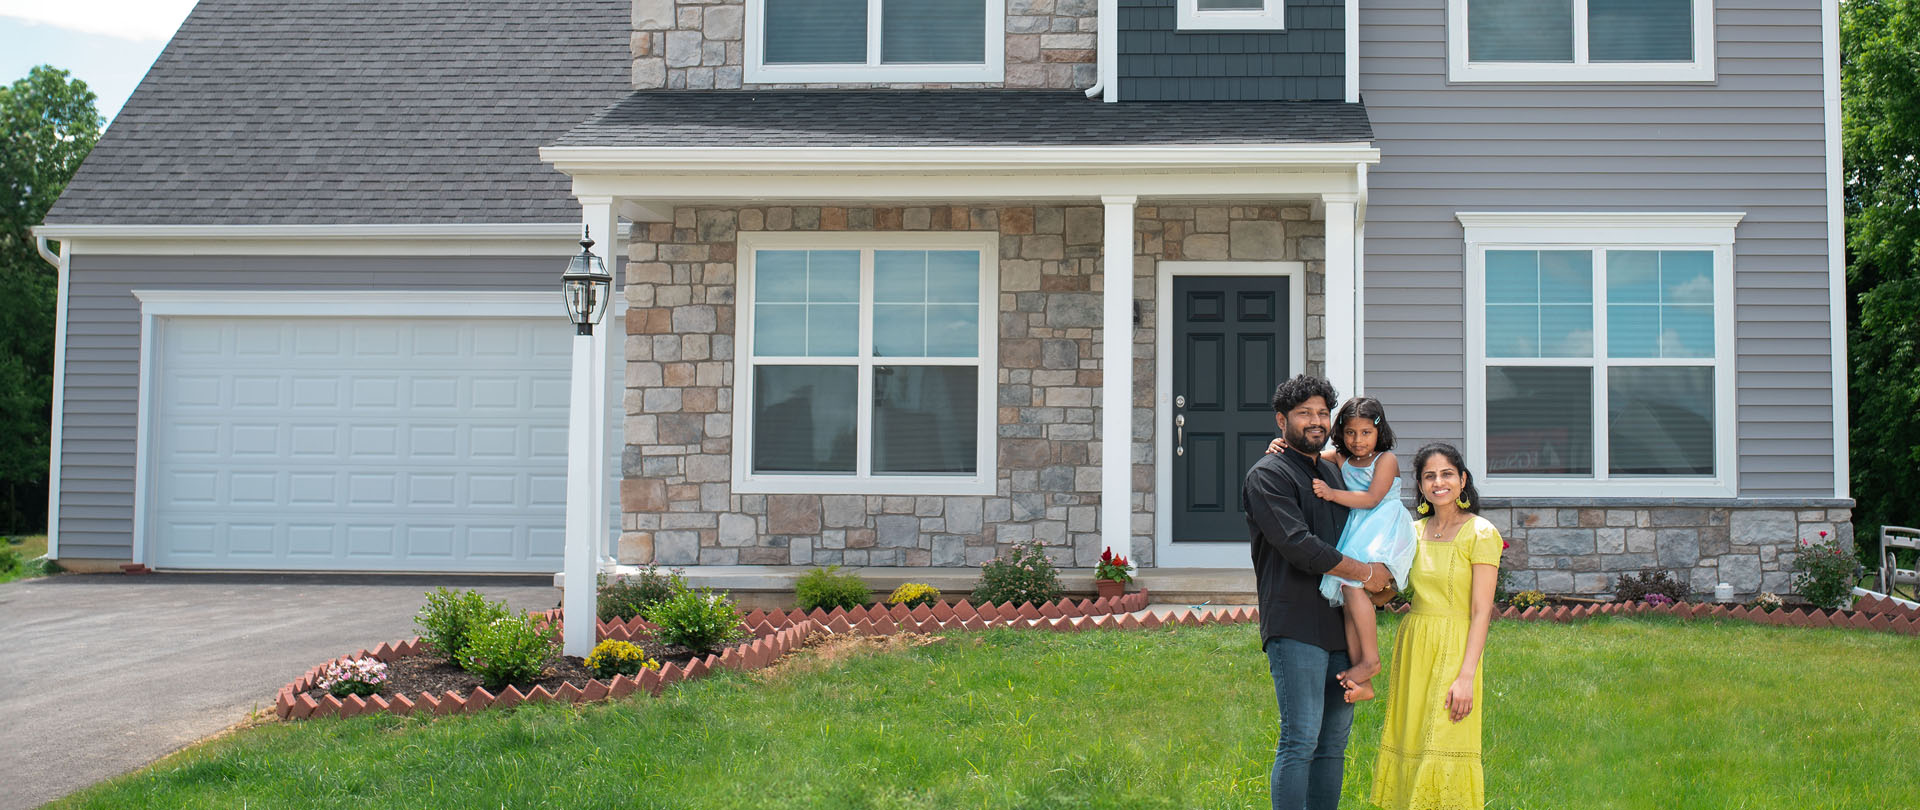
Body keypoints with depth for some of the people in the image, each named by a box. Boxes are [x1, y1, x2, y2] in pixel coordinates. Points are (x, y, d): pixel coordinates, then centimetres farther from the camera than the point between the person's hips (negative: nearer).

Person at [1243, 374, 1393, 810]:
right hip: (1296, 625, -8)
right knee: (1300, 740, -10)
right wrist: (1365, 572, -7)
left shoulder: (1332, 471, 21)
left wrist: (1380, 577, 14)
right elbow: (1299, 546, -15)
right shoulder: (1268, 475, -4)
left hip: (1338, 624, 8)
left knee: (1335, 738, 8)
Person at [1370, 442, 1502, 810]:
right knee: (1409, 747, 5)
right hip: (1413, 648, 6)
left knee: (1443, 755, -9)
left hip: (1453, 651, -6)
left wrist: (1466, 676, -18)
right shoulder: (1415, 531, 11)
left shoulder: (1480, 533, -6)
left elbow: (1481, 611, -10)